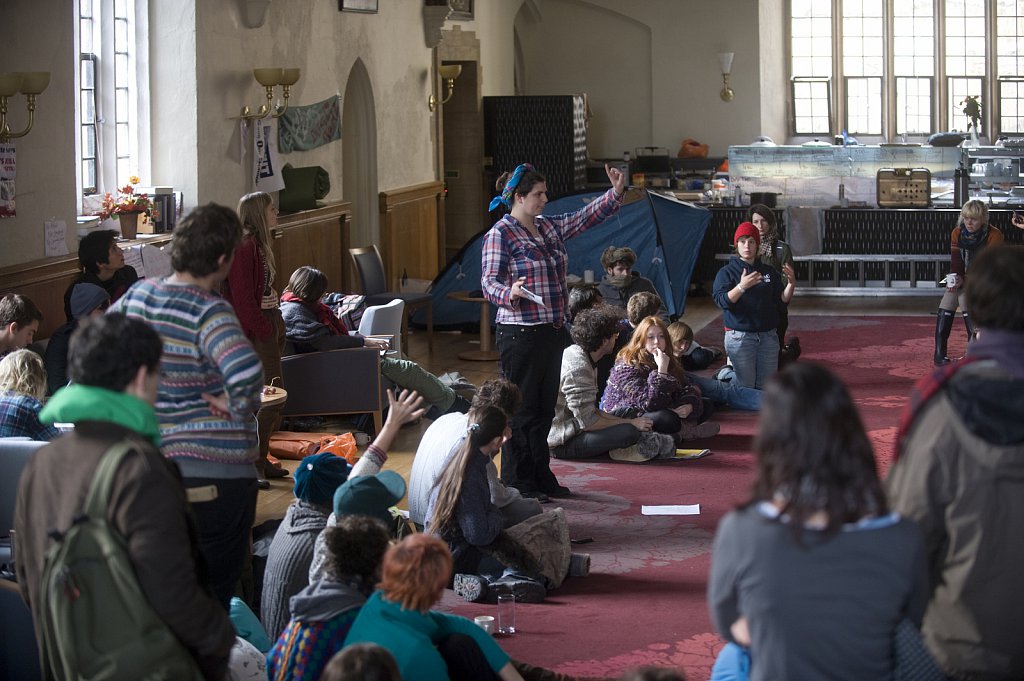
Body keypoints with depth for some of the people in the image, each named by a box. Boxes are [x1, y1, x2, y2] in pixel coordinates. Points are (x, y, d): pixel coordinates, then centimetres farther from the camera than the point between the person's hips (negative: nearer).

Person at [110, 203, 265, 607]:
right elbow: (247, 372, -35)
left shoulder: (137, 296, 3)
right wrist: (237, 405, -16)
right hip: (216, 469, -7)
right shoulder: (210, 312, -18)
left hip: (153, 463, 7)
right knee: (215, 589, 4)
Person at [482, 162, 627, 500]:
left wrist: (616, 193, 8)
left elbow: (586, 217, 20)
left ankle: (540, 477, 23)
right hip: (521, 332, -8)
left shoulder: (549, 226, 12)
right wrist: (510, 293, -34)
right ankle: (516, 484, 4)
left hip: (553, 330, 8)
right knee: (521, 410, -3)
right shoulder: (500, 234, -10)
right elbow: (489, 282, -14)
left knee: (544, 408, 14)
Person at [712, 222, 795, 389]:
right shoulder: (727, 272, 0)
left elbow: (784, 299, 9)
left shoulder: (769, 271, 12)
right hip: (739, 336, -4)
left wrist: (791, 284, -10)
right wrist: (741, 287, -29)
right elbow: (722, 300, -14)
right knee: (745, 388, -8)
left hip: (768, 336, 4)